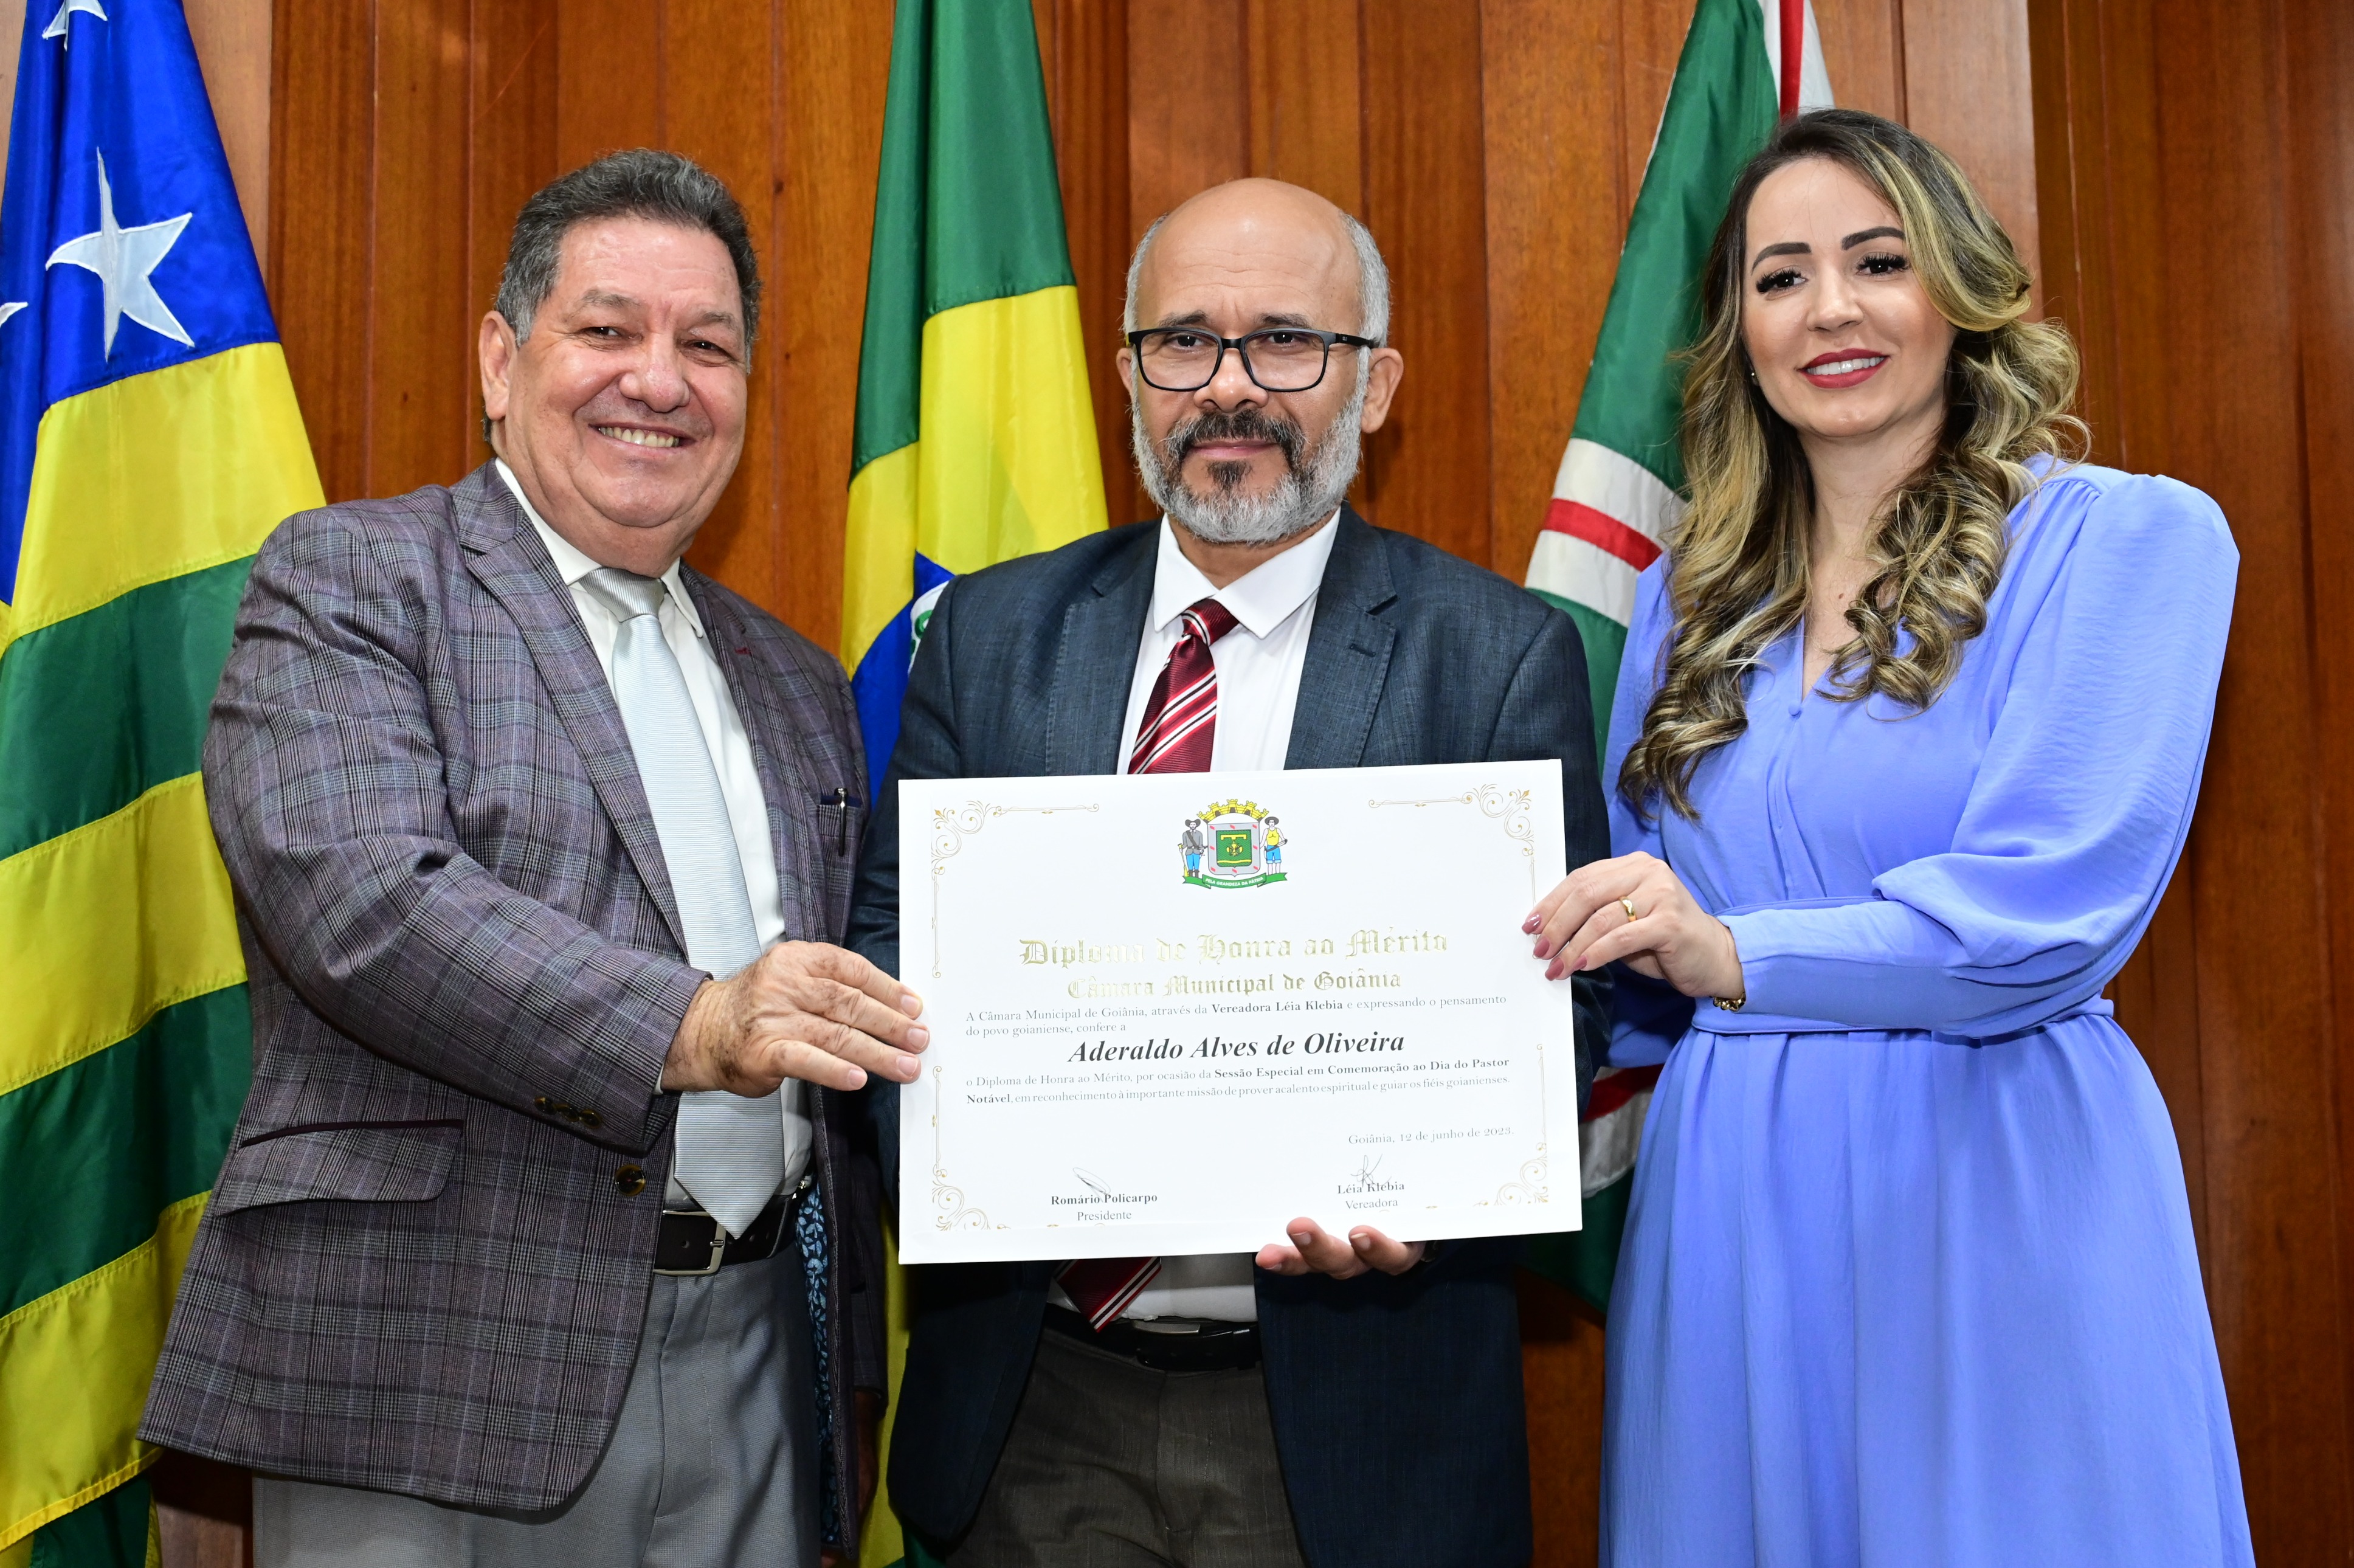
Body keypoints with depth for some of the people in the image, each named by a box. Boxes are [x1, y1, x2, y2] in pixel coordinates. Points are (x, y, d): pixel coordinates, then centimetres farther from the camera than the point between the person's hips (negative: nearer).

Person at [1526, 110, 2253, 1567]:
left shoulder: (2130, 538, -3)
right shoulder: (1690, 598, 12)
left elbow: (2050, 915, -14)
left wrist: (1739, 953, -23)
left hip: (1993, 1187, -4)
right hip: (1727, 1194, 4)